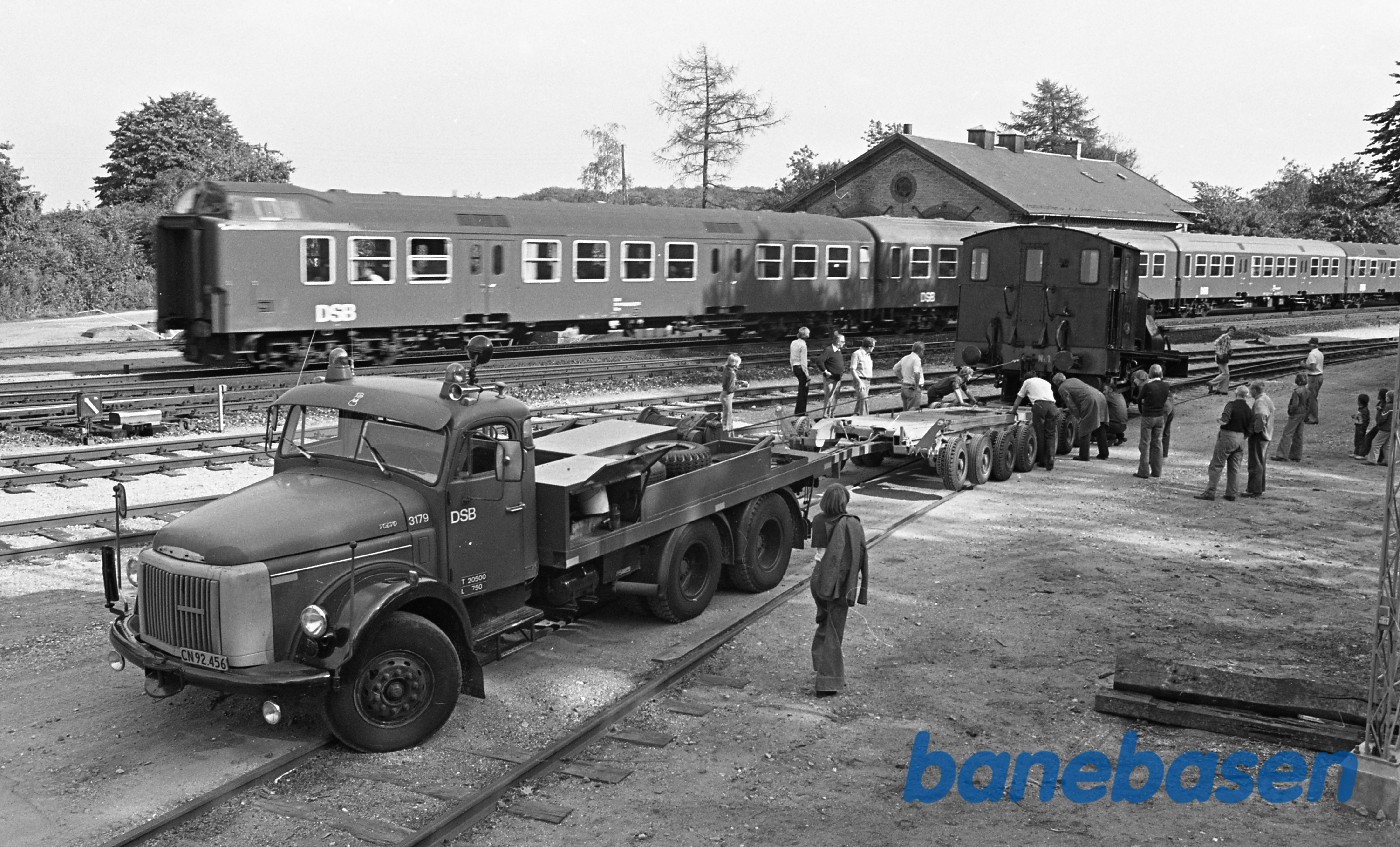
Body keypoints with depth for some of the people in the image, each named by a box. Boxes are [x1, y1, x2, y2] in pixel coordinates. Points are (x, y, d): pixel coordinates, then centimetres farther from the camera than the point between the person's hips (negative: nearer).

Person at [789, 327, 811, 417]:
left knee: (802, 389, 17)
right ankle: (800, 411, 6)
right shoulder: (803, 345, -17)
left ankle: (801, 410, 22)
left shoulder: (793, 343, 7)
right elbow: (803, 362, -18)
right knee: (803, 390, 2)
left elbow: (791, 358, 13)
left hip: (795, 368, 8)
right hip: (801, 368, -8)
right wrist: (807, 375, -14)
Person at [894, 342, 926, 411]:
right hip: (913, 388, -8)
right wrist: (917, 385, -17)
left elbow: (895, 368, 22)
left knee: (906, 411, 14)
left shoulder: (905, 358, 11)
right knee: (912, 411, -9)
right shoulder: (917, 359, -15)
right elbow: (916, 373, -30)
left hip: (903, 387, 8)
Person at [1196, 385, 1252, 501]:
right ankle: (1231, 493, 13)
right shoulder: (1248, 409, 5)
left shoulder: (1231, 404, -12)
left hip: (1227, 436, -6)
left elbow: (1224, 420, -24)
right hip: (1240, 439, 6)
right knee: (1234, 468, 12)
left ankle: (1209, 492, -4)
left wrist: (1220, 419, -3)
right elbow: (1248, 429, 7)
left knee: (1216, 466, -2)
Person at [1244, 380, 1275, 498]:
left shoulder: (1260, 402, -20)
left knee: (1256, 464, -4)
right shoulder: (1267, 399, 13)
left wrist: (1256, 429, -22)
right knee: (1262, 463, 17)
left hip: (1258, 436, -10)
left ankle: (1254, 490, 0)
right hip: (1266, 436, 10)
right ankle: (1260, 488, 26)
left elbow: (1262, 416, -34)